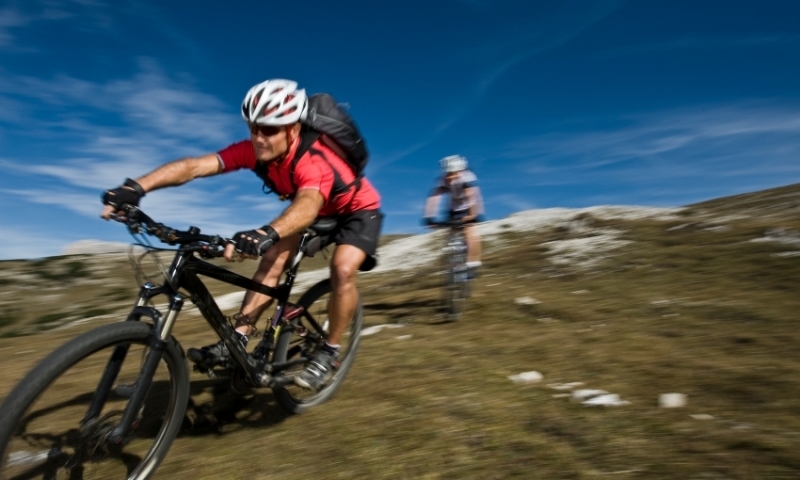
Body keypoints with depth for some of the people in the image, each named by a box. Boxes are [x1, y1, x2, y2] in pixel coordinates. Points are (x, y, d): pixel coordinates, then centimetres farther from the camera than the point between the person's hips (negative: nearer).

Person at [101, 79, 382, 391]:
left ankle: (329, 353, -10)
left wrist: (267, 234, -76)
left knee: (342, 269, -28)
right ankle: (237, 340, -7)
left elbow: (308, 204, -58)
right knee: (272, 259, -13)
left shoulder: (314, 161, -38)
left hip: (357, 209, -5)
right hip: (317, 210, 6)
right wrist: (135, 188, -44)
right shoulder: (253, 151, -20)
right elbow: (193, 166, -30)